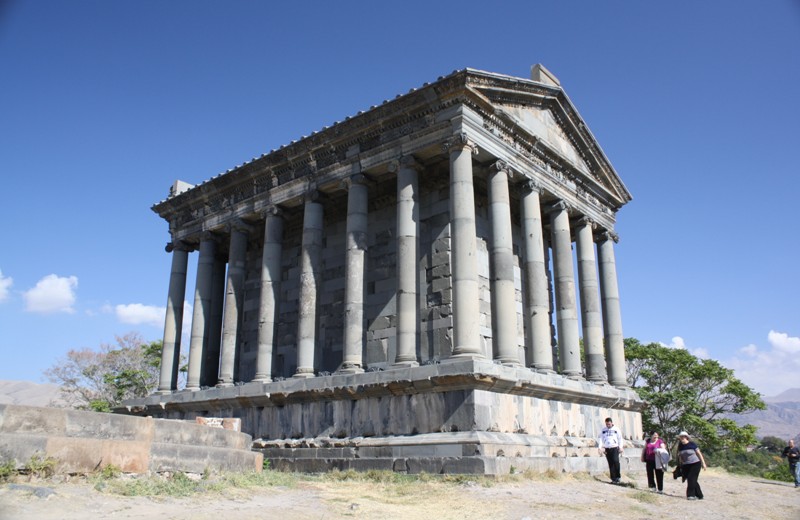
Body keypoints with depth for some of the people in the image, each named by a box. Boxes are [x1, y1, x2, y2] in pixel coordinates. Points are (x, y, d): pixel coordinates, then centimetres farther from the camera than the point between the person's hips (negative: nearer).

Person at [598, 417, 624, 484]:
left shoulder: (616, 429, 5)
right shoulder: (603, 430, 9)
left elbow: (620, 439, 6)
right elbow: (600, 439, 7)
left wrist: (620, 447, 0)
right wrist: (600, 448, -3)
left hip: (614, 448, -3)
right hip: (607, 449, 3)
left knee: (615, 461, -20)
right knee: (611, 464, 3)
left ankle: (617, 477, -7)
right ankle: (613, 479, 7)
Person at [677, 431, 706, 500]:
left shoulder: (692, 444, -11)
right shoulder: (680, 446, 5)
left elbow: (699, 454, -6)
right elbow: (680, 457, 14)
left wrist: (703, 463, -7)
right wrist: (681, 466, 14)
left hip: (695, 464, -5)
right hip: (686, 465, 5)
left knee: (691, 479, -14)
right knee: (692, 480, 6)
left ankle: (691, 495, -7)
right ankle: (699, 495, 17)